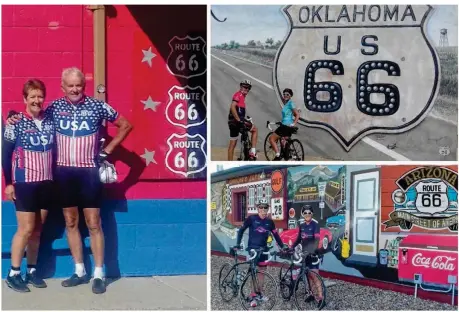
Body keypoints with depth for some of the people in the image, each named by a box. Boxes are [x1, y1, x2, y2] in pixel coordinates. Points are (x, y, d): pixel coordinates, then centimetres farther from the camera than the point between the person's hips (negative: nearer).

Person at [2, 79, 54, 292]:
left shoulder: (50, 121, 4)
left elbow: (55, 150, 10)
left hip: (46, 183, 4)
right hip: (24, 183, -4)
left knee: (37, 230, 10)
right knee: (26, 229, -4)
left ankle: (31, 271, 21)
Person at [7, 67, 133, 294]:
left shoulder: (97, 106, -4)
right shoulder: (54, 107, 2)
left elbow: (125, 125, 4)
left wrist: (108, 150, -1)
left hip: (89, 171, -3)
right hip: (64, 172, 3)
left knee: (93, 223, 0)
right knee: (71, 222, 10)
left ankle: (99, 274, 7)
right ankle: (79, 271, 21)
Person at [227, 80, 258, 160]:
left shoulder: (242, 96, 23)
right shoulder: (239, 94, -7)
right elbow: (232, 107, -21)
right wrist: (239, 120, -25)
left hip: (233, 122, 10)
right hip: (236, 120, -10)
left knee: (232, 144, 10)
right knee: (255, 129, 6)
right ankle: (253, 151, 0)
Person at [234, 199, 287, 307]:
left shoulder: (269, 222, 3)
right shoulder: (251, 219, -9)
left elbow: (276, 235, 9)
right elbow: (241, 230, -7)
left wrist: (283, 246, 4)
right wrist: (237, 244, -15)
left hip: (263, 249, 5)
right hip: (252, 248, -4)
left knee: (261, 271, 11)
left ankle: (260, 294, 22)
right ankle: (253, 296, -3)